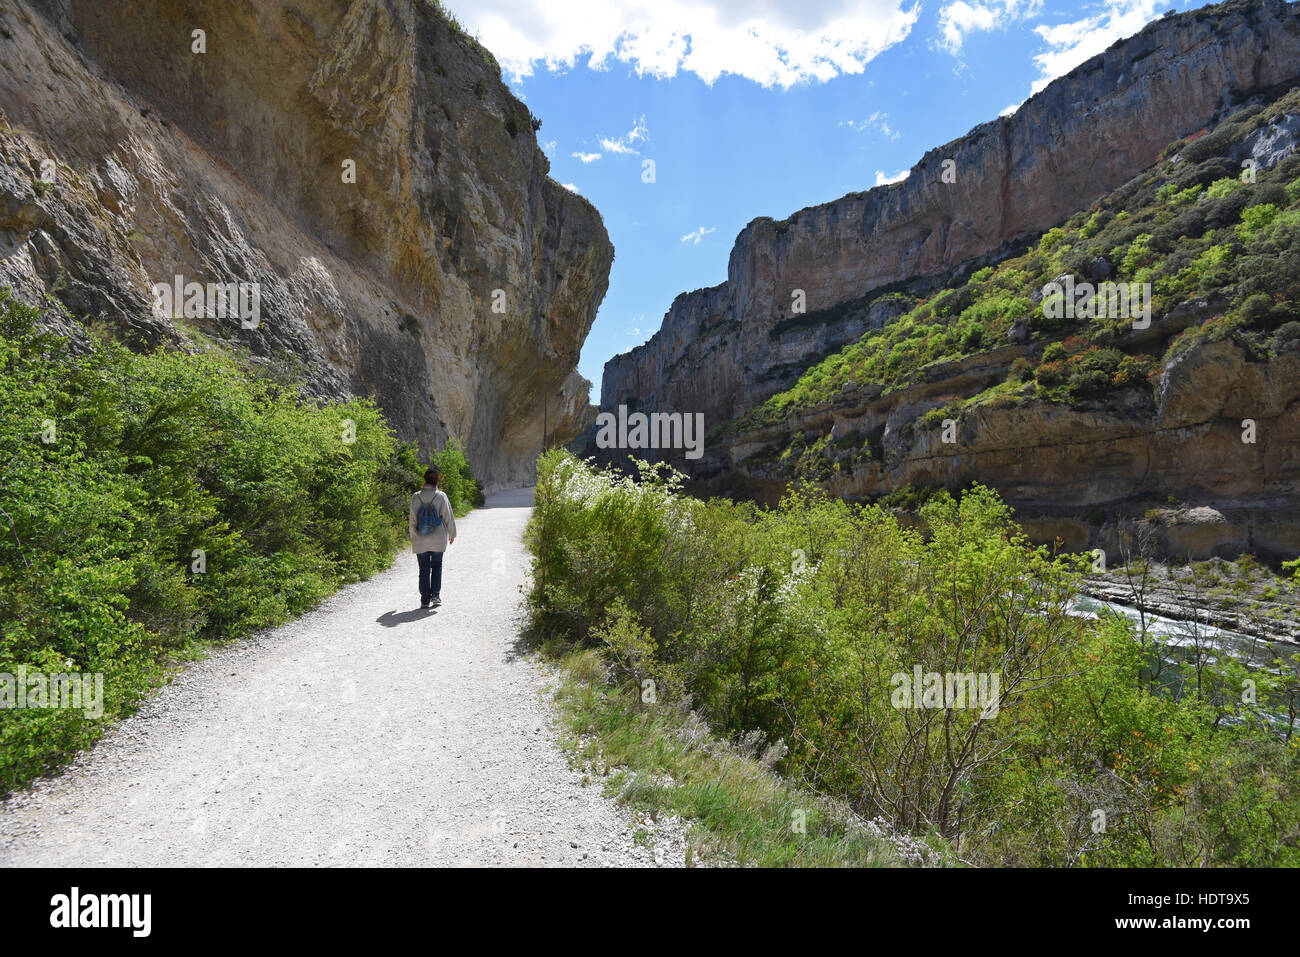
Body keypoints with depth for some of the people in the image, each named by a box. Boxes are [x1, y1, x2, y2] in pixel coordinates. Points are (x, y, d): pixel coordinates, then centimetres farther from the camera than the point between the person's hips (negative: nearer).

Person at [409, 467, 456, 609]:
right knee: (437, 565, 16)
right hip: (438, 540, -1)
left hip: (420, 540, 1)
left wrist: (413, 536, 10)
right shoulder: (441, 496, -7)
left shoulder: (416, 497, -4)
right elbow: (448, 517, -2)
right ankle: (436, 594, 6)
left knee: (424, 570, 7)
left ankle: (425, 600, 7)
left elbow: (413, 519, -1)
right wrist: (452, 534, 11)